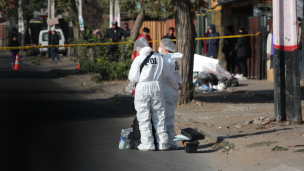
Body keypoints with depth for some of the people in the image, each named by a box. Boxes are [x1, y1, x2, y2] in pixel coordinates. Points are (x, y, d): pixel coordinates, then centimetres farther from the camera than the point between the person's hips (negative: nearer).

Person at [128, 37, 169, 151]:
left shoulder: (138, 59, -7)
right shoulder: (158, 57, 4)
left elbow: (133, 78, -8)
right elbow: (165, 74, 11)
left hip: (143, 88, -3)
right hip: (156, 86, 3)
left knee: (144, 117, 4)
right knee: (159, 116, 11)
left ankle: (147, 144, 3)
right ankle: (162, 143, 12)